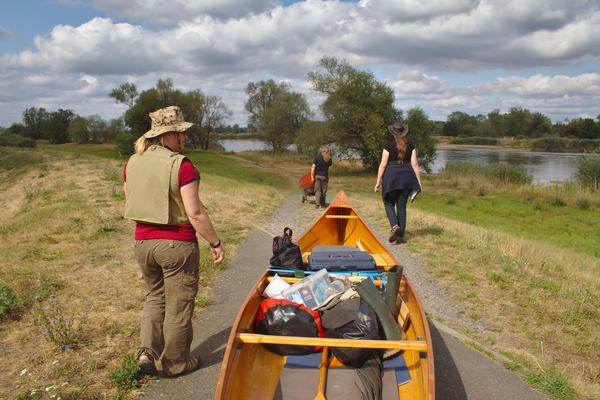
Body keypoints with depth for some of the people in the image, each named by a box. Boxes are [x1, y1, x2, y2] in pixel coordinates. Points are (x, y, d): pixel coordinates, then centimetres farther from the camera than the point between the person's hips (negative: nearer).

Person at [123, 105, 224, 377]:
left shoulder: (132, 163, 4)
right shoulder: (181, 165, -16)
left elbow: (130, 203, 13)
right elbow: (195, 213, -18)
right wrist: (215, 243, -10)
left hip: (142, 242, 6)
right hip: (177, 244, -6)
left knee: (155, 295, 26)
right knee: (178, 304, 10)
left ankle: (147, 351, 16)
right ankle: (175, 362, 25)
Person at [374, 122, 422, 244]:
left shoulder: (389, 145, -6)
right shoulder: (410, 145, 4)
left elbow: (383, 165, -7)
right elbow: (414, 164, 1)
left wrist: (378, 181, -2)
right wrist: (418, 181, 6)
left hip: (392, 176, -3)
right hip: (407, 177, 3)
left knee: (389, 203, 11)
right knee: (401, 205, 10)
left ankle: (395, 226, -14)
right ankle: (400, 235, 10)